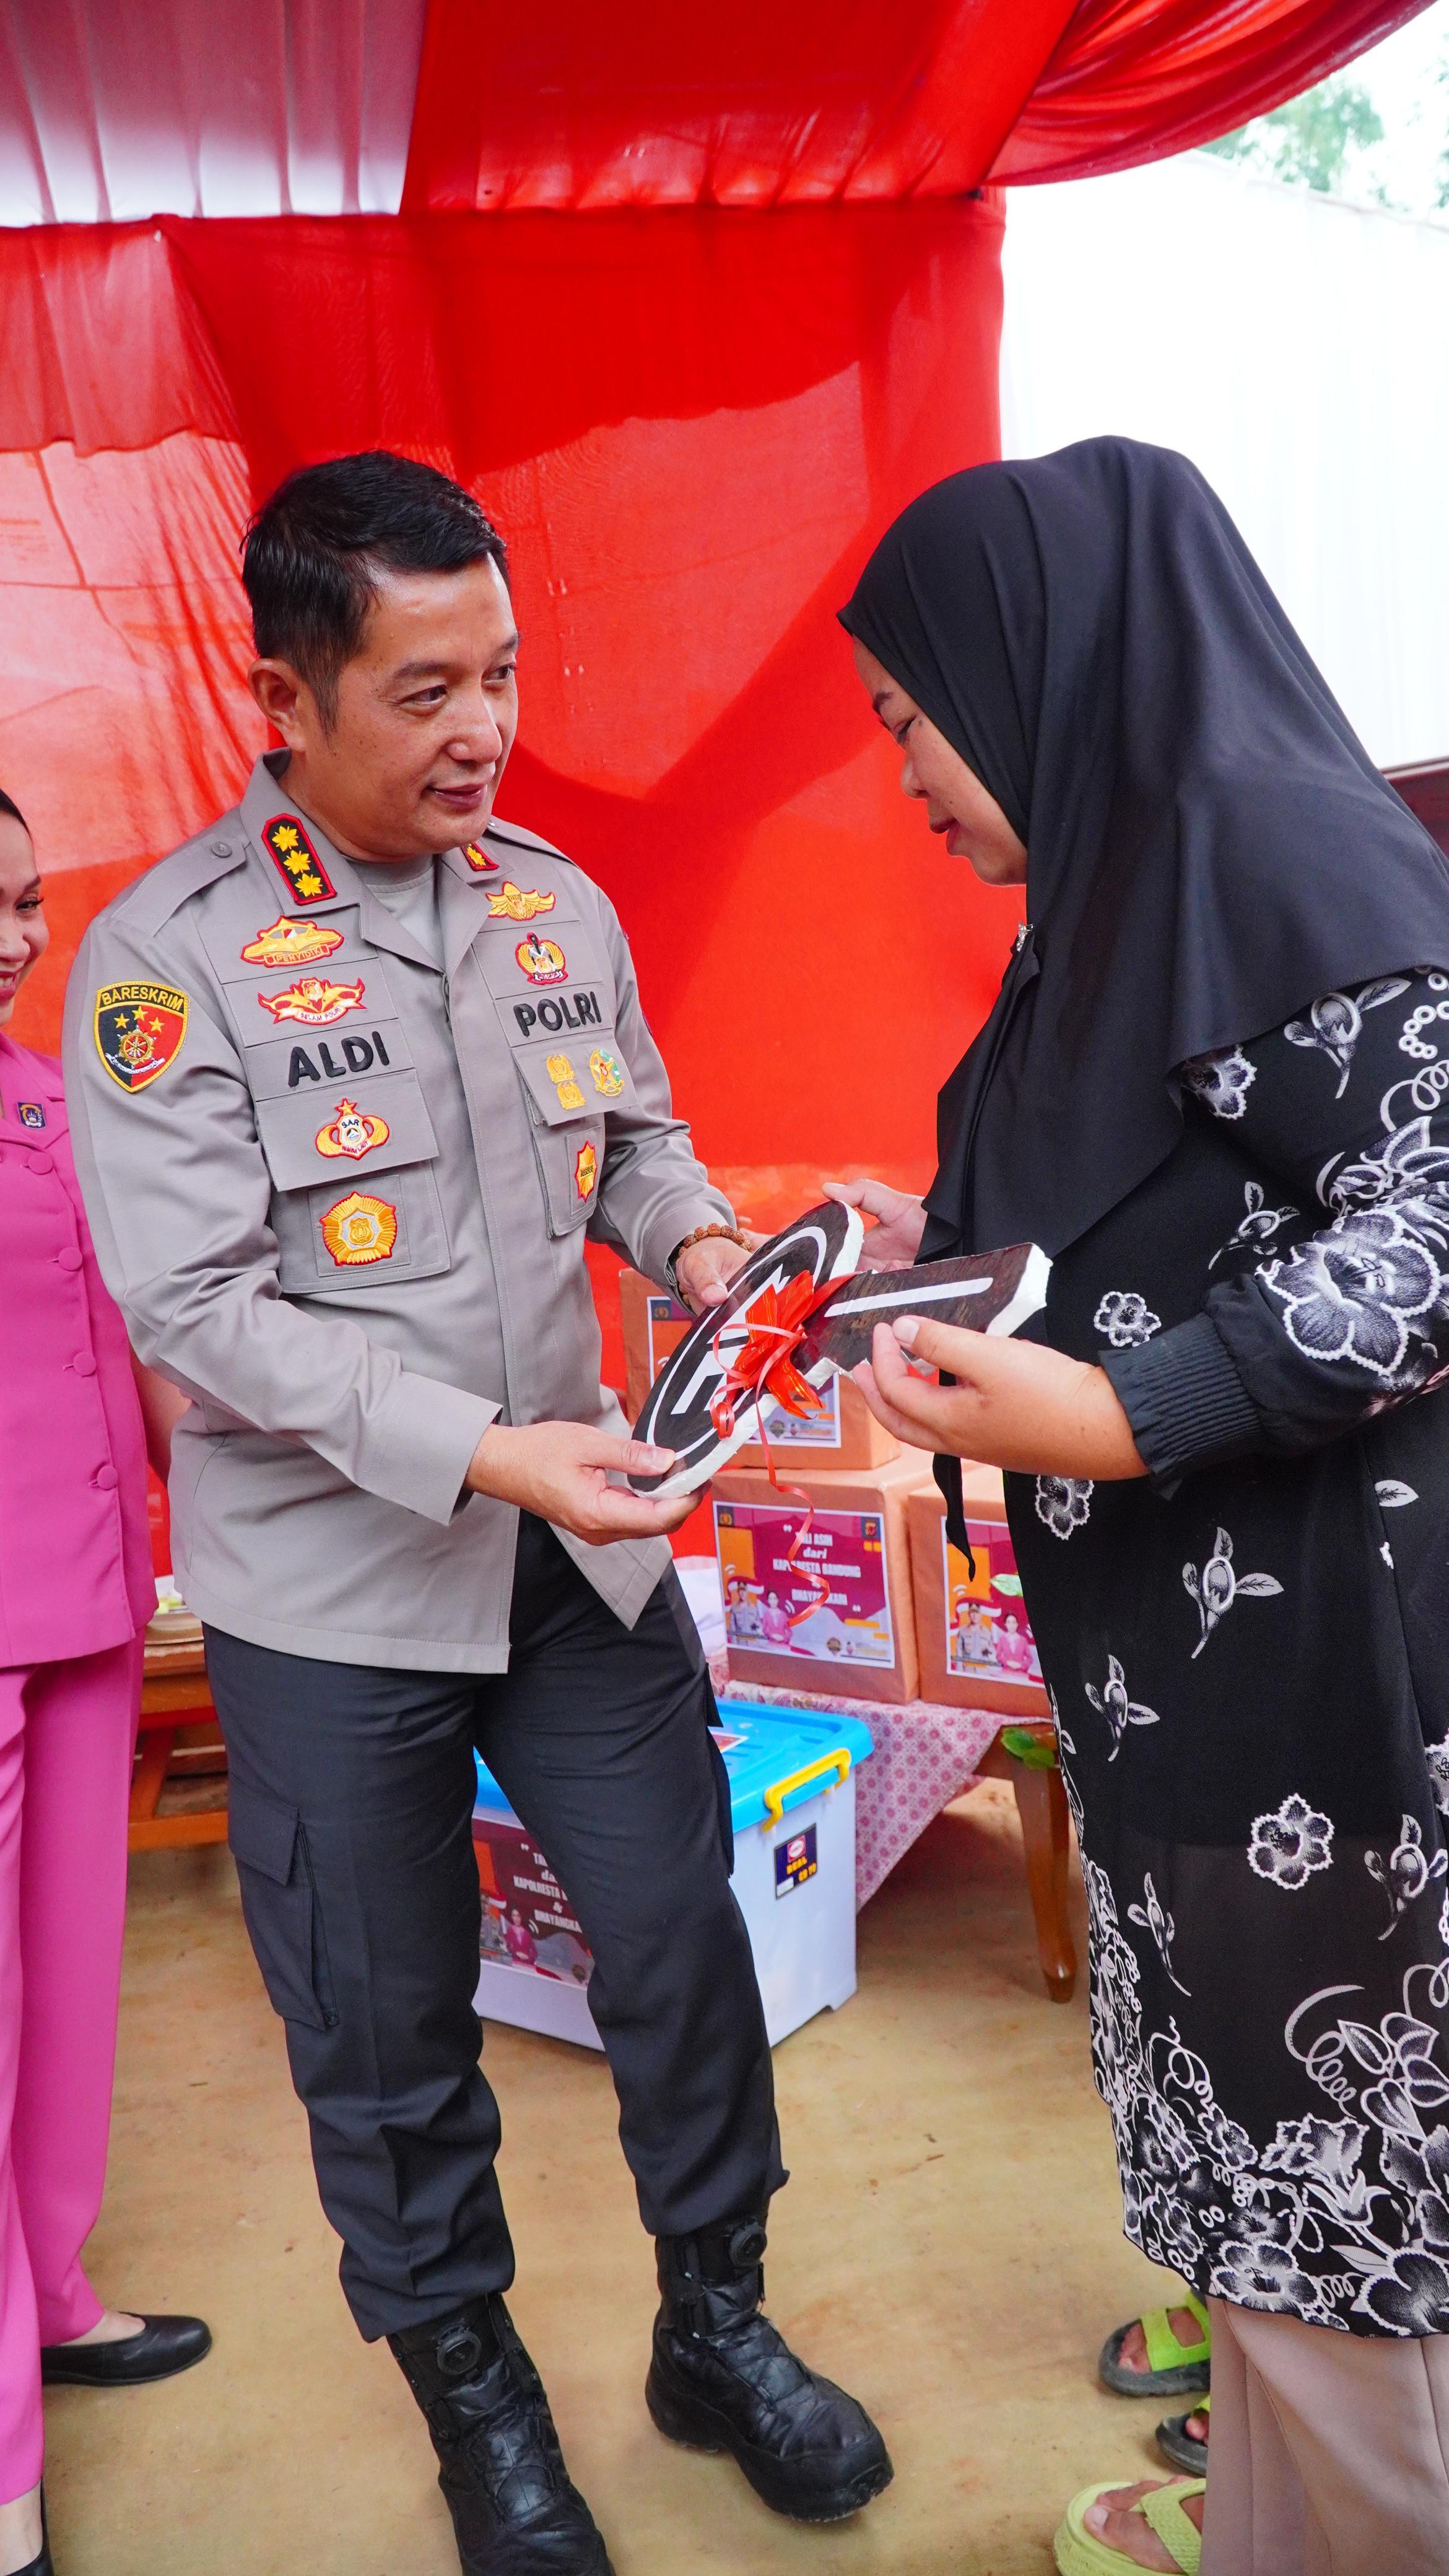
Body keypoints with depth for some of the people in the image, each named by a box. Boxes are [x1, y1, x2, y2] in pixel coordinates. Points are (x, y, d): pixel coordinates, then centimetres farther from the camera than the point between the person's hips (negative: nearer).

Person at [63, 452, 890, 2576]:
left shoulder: (561, 906, 3)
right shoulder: (167, 958, -13)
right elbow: (199, 1306, -17)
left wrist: (701, 1239, -9)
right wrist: (475, 1453, -26)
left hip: (585, 1539, 4)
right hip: (336, 1588, -4)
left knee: (682, 1943, 12)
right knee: (389, 2027, 12)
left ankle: (718, 2334, 38)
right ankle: (475, 2402, 39)